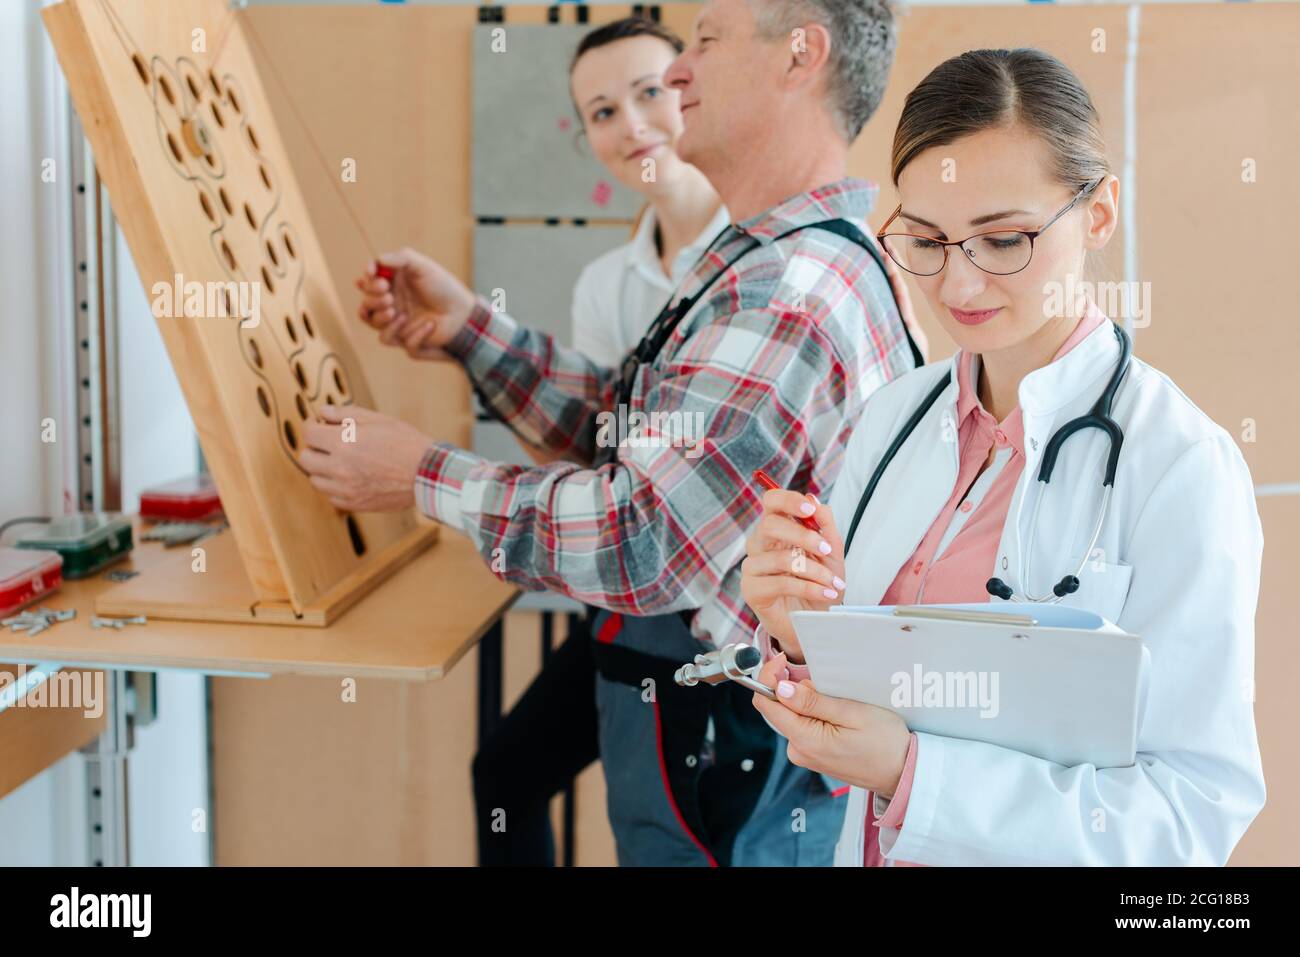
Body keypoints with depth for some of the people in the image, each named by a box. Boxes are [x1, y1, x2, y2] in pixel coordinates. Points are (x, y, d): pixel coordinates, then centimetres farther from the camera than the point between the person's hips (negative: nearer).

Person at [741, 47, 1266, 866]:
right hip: (872, 846, 5)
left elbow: (1199, 810, -24)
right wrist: (799, 640, -19)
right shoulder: (895, 415, -5)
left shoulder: (1181, 466, -22)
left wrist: (909, 771, -31)